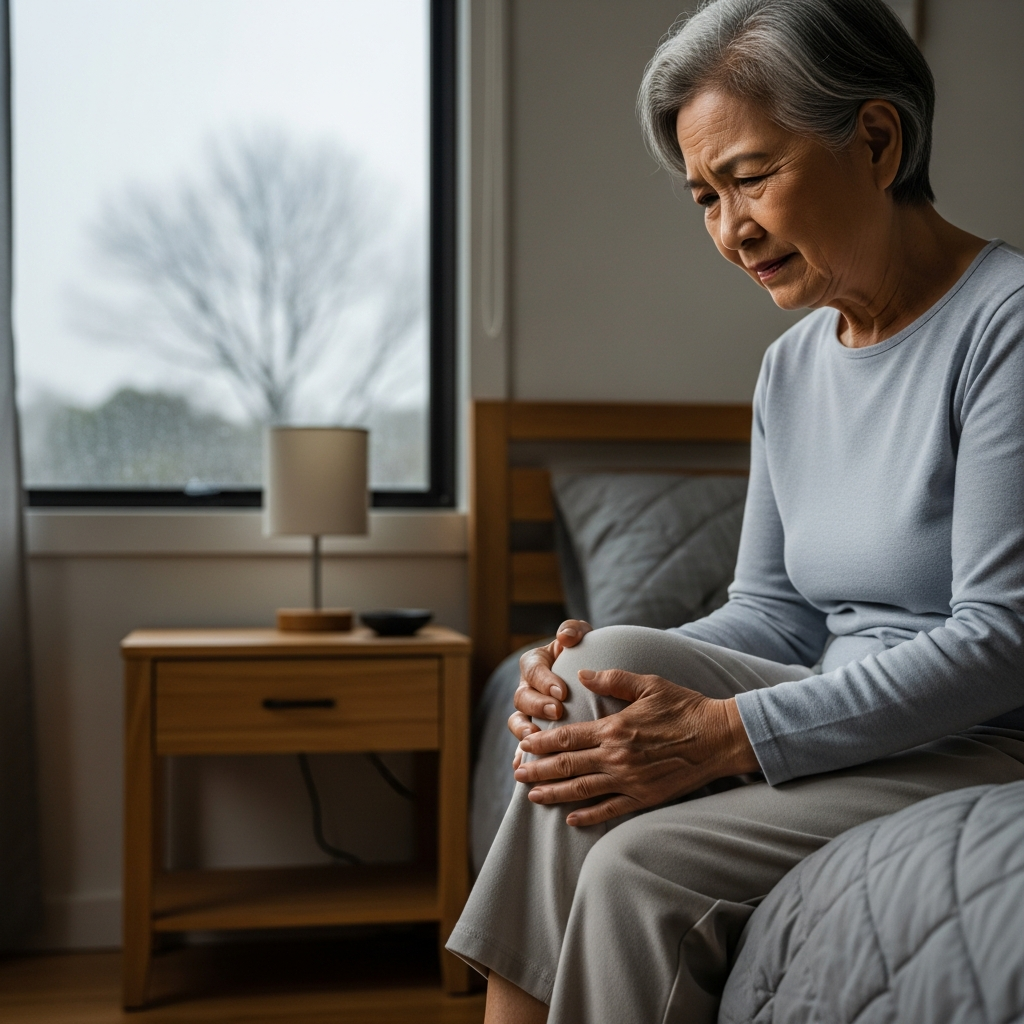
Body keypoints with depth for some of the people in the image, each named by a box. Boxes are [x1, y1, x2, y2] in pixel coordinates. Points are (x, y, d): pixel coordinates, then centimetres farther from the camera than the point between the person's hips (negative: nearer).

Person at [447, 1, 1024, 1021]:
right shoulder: (791, 365, 11)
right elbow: (775, 612, 11)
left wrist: (727, 734, -25)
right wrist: (609, 671, -10)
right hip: (859, 730, 7)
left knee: (644, 866, -26)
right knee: (609, 667, -20)